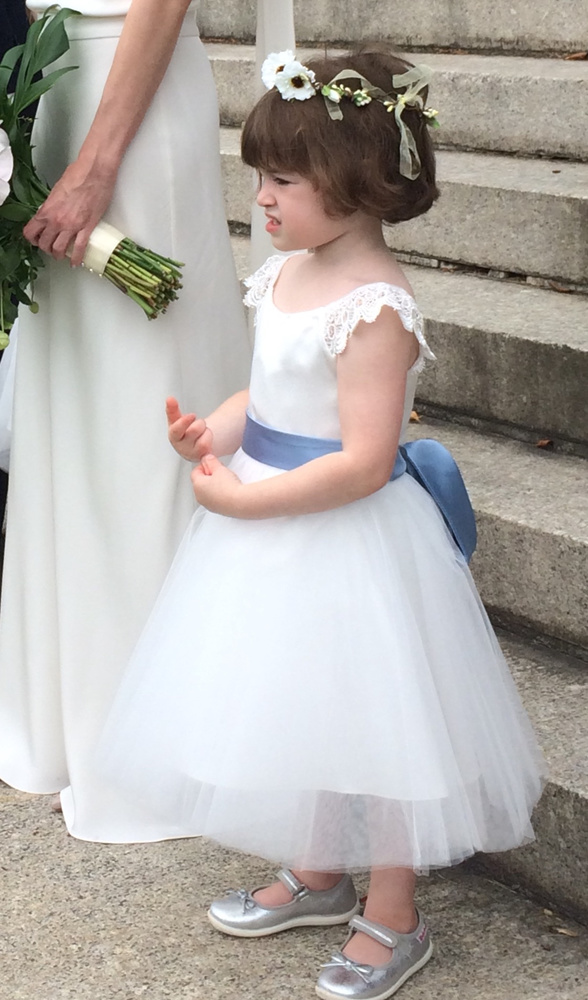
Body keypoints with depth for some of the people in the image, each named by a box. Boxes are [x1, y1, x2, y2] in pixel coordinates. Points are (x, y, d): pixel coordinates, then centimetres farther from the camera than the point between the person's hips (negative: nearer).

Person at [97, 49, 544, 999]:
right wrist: (214, 432, -4)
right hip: (275, 539, 9)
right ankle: (316, 875, 42)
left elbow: (364, 462, -28)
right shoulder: (287, 272, 3)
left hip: (348, 540, -9)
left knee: (371, 717, 5)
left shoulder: (373, 310, -25)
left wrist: (244, 500, -23)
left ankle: (393, 918, 22)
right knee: (293, 705, 22)